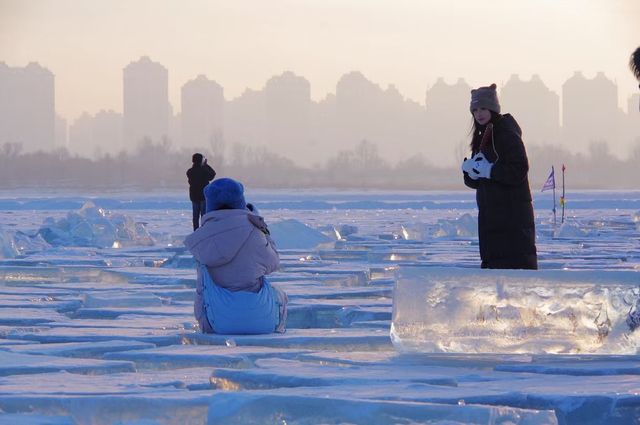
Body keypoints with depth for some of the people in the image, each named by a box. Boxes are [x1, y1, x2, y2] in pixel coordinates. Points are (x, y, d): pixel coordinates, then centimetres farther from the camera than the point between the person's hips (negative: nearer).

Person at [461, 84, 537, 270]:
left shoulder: (507, 135, -10)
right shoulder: (483, 138, 17)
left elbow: (519, 172, -20)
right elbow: (473, 182, 15)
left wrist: (490, 170, -23)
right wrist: (470, 169, -6)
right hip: (490, 216, 9)